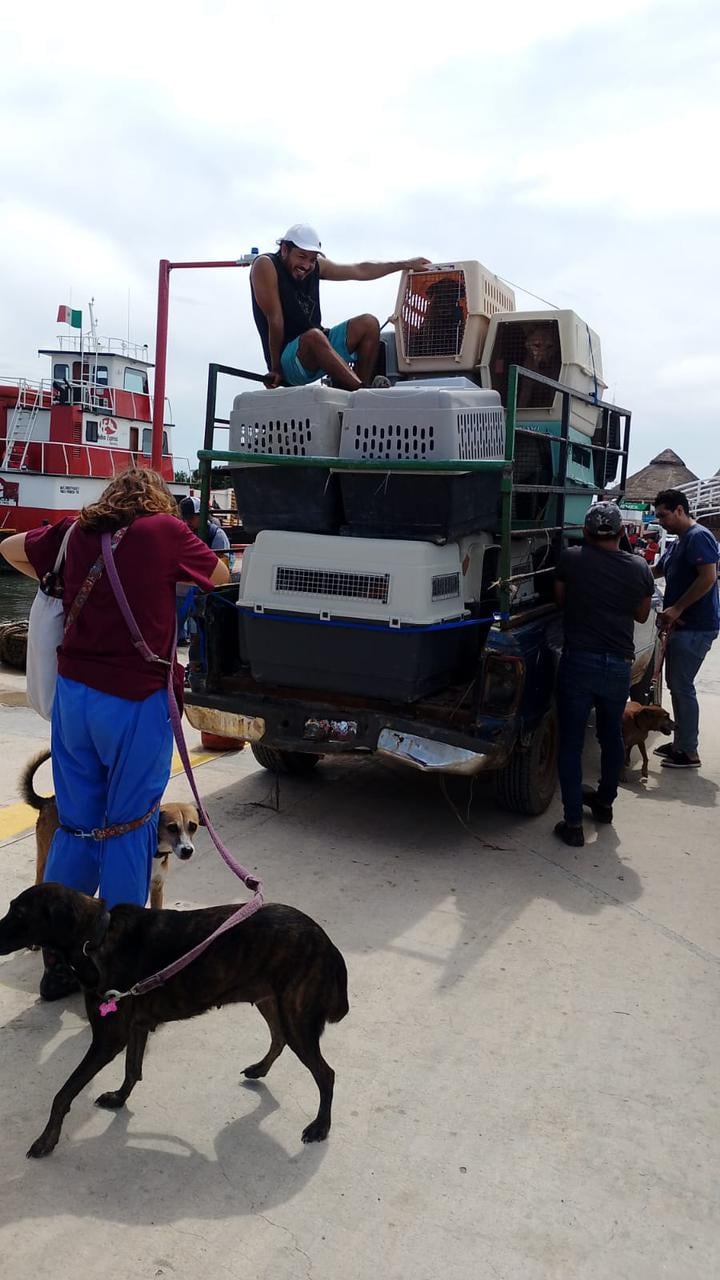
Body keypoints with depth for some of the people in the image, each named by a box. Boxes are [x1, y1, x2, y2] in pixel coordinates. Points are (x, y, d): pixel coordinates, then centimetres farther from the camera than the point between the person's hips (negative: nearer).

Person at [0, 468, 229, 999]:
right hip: (136, 700, -5)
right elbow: (221, 575, 12)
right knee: (129, 829, 6)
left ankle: (58, 959, 25)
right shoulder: (165, 529, -3)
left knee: (75, 826, 15)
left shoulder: (76, 532, 10)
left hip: (73, 691, 5)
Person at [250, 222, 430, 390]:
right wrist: (276, 370, -16)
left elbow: (359, 271, 15)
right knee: (314, 336, -37)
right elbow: (275, 321, -15)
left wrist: (406, 264, 16)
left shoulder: (316, 265, 8)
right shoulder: (265, 265, -12)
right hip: (288, 361, -8)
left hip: (319, 349, 8)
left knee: (368, 323, -4)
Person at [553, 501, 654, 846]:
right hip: (619, 665, 3)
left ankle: (573, 823, 2)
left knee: (571, 742, 3)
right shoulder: (638, 568, 1)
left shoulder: (570, 559, -4)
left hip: (579, 660, -3)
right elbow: (642, 615, 14)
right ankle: (605, 802, 39)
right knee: (612, 736, 22)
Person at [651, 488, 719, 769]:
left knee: (683, 687, -6)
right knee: (676, 684, 15)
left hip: (696, 627, -10)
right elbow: (656, 572, 30)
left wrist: (677, 609, -21)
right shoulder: (678, 542, 17)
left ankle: (689, 753, 2)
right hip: (682, 626, 10)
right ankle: (680, 742, 25)